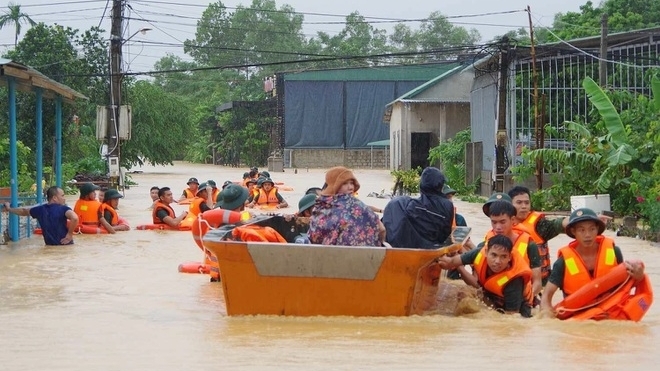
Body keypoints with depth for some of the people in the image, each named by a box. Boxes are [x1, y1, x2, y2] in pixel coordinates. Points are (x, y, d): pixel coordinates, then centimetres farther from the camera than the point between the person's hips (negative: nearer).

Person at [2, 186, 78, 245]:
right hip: (65, 245, -6)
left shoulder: (40, 209, 4)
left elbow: (23, 211, 22)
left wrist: (9, 209, 41)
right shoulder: (63, 209, -14)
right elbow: (75, 218, -35)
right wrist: (70, 234, -21)